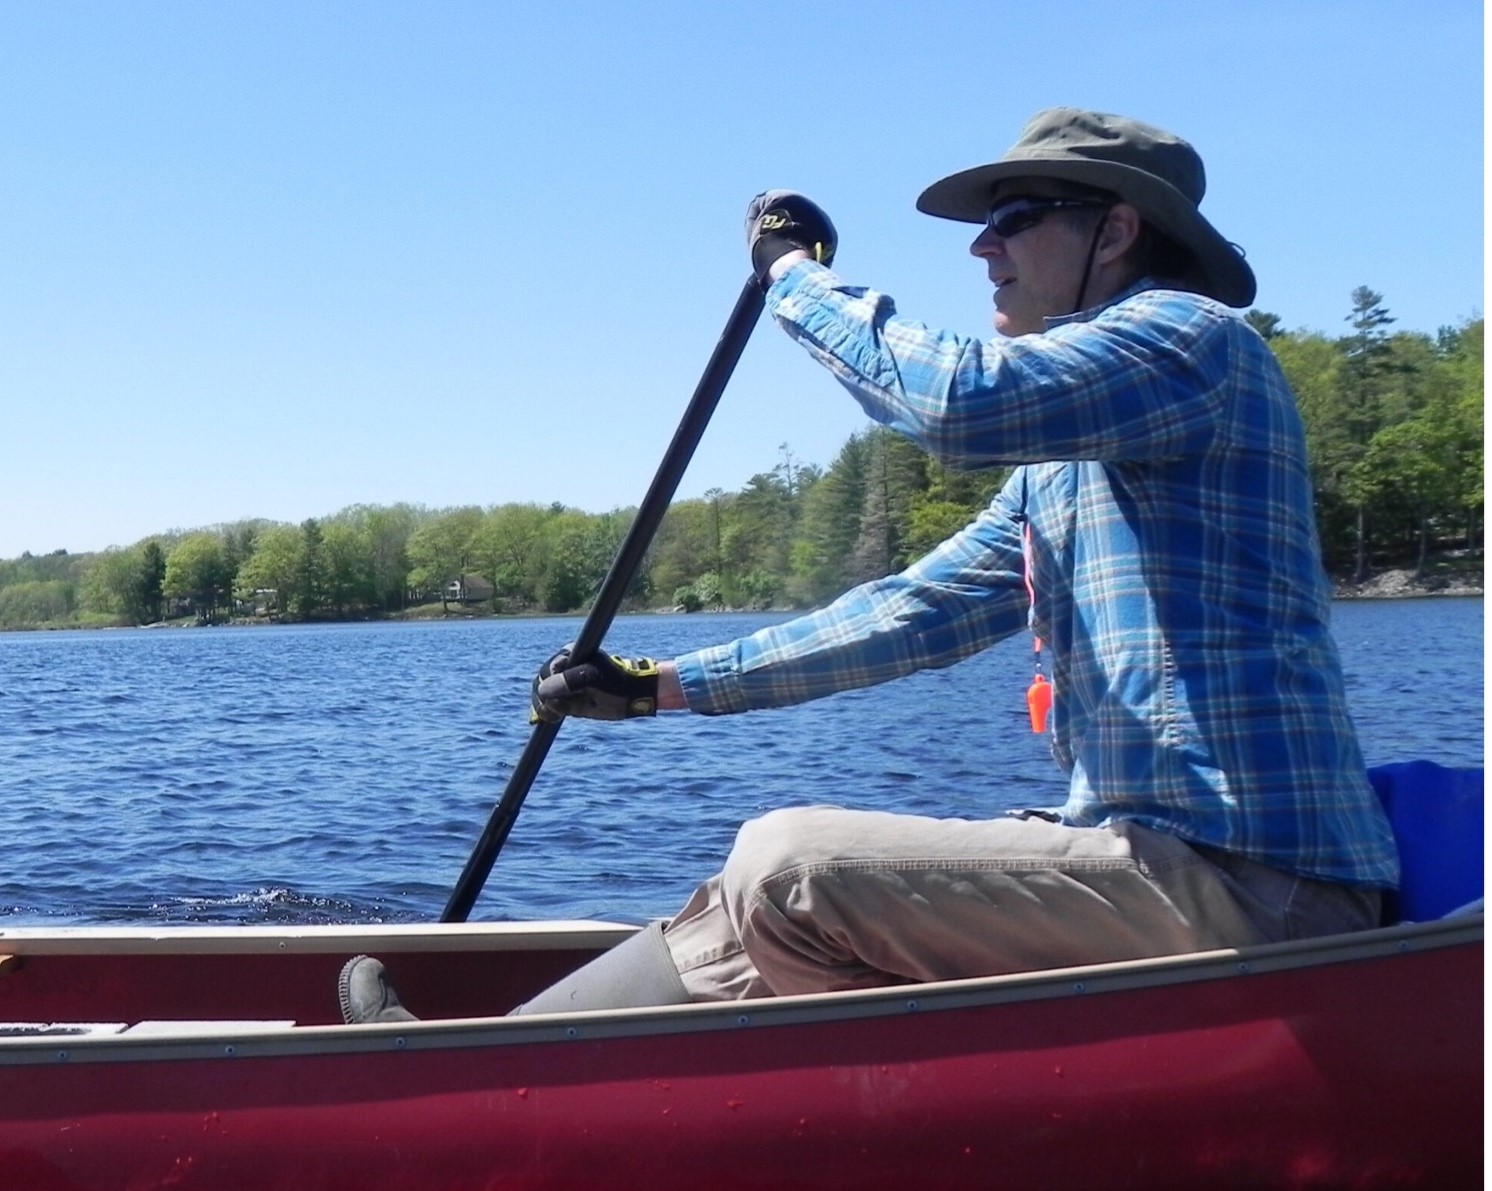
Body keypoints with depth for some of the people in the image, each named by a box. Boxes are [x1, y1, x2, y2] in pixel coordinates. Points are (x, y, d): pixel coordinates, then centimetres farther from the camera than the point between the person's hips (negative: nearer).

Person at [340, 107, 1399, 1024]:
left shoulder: (1190, 335, -8)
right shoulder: (1065, 464, 22)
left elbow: (958, 400, -26)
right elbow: (918, 613, 20)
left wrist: (795, 271, -8)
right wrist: (660, 686, 19)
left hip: (1241, 886, -10)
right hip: (1182, 861, 10)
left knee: (787, 868, -15)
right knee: (797, 870, 9)